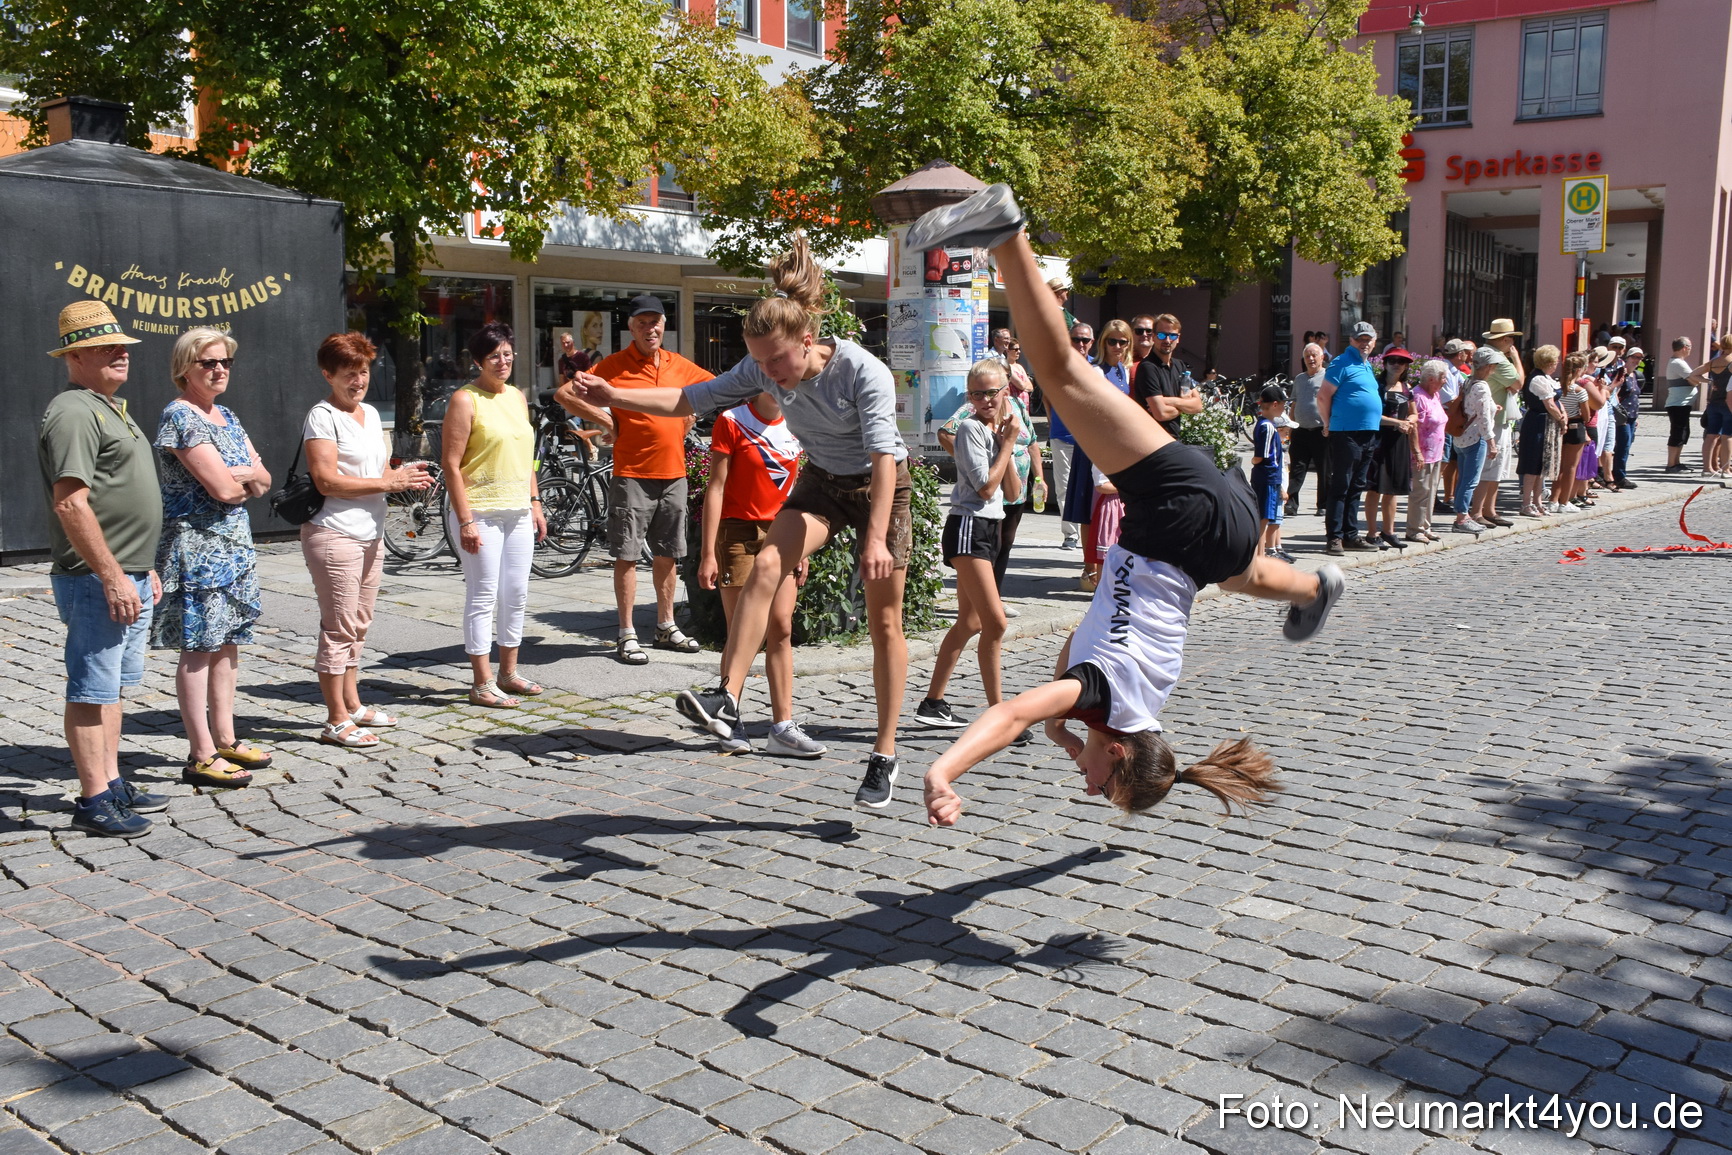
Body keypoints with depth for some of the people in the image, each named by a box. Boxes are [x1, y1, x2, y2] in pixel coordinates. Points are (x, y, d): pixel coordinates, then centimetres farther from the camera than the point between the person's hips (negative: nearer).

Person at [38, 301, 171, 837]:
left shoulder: (111, 408, 19)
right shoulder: (72, 412, -14)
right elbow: (71, 503, -22)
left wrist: (144, 569, 24)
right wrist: (113, 577, -24)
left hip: (128, 577, 10)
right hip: (97, 580, -10)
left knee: (113, 686, 15)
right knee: (91, 691, -4)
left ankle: (112, 783, 24)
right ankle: (94, 803, 1)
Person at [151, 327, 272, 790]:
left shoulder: (226, 416, 15)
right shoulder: (180, 416, -12)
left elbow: (263, 480, 10)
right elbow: (223, 487, -20)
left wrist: (236, 475, -10)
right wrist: (247, 480, 0)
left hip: (235, 544, 9)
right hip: (196, 547, -9)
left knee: (227, 642, 12)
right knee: (199, 647, -5)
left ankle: (225, 739, 21)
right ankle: (202, 756, -1)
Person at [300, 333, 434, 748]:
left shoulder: (371, 413, 16)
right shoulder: (322, 417, -10)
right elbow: (327, 480, -19)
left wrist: (405, 474, 1)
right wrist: (388, 483, -19)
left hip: (371, 534, 8)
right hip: (334, 534, -8)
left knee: (358, 625, 15)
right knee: (339, 628, -5)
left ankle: (352, 704, 26)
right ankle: (336, 721, 0)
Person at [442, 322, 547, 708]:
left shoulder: (517, 396, 13)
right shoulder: (465, 400, -8)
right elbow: (452, 464, -13)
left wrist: (535, 504, 14)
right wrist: (465, 520, -18)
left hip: (518, 512, 7)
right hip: (481, 513, -7)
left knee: (517, 594, 11)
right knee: (483, 596, -3)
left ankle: (508, 672, 23)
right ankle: (481, 683, 4)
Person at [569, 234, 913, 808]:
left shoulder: (865, 372, -29)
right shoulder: (762, 371, -14)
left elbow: (884, 456, -34)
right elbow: (690, 399, -9)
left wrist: (876, 538, -44)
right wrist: (613, 396, -20)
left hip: (882, 486, -4)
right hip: (822, 482, 4)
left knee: (884, 623, -1)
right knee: (765, 564, -25)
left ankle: (884, 756, 8)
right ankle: (727, 698, -31)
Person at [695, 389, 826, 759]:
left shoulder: (793, 426, 9)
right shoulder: (732, 421, -6)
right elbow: (716, 488, -9)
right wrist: (708, 553, -14)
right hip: (739, 533, -4)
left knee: (781, 630, 0)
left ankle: (783, 728, 3)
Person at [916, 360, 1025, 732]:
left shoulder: (1001, 430, 15)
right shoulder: (971, 428, -9)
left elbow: (1013, 493, 9)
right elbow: (985, 488, -15)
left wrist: (1006, 446, -2)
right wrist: (1009, 442, -7)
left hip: (988, 528, 9)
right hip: (968, 527, -9)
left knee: (970, 622, 12)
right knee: (995, 622, -13)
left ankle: (933, 703, 20)